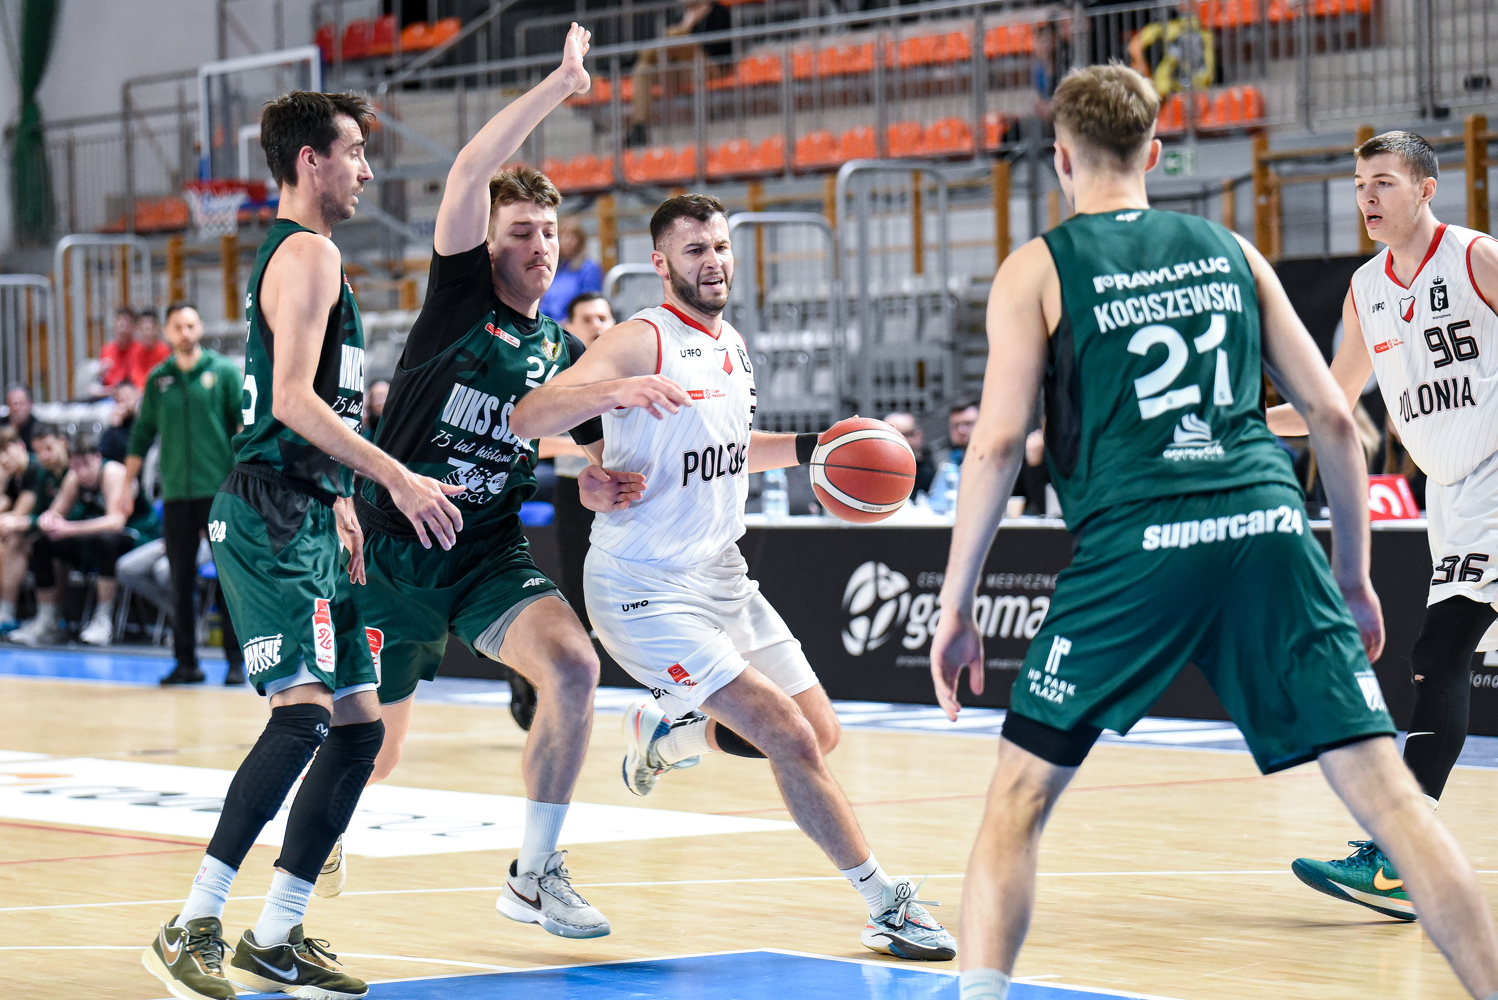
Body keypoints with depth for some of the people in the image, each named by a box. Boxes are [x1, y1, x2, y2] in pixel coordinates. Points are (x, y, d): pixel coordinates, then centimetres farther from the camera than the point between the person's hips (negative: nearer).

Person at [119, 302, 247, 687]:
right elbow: (143, 434, 15)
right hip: (176, 492, 3)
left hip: (221, 489, -3)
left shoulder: (224, 371, 1)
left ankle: (235, 660, 2)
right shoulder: (158, 380, 10)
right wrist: (126, 484, 13)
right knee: (181, 580, 5)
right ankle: (186, 662, 11)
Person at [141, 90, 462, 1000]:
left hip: (304, 519, 11)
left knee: (359, 724, 8)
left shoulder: (294, 256, 23)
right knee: (305, 712, -21)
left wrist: (341, 508, 28)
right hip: (272, 519, -11)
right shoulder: (309, 254, -10)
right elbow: (292, 399, -20)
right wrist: (396, 476, -22)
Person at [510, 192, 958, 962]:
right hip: (646, 588, -8)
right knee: (792, 740, -16)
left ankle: (665, 729, 33)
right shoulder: (641, 343, -15)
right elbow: (527, 419, -28)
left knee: (819, 732, 10)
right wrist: (614, 391, -44)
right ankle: (887, 906, -6)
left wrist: (809, 450, 14)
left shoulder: (733, 346, 10)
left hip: (722, 577, 8)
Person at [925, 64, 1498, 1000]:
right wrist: (1353, 575, 23)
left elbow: (999, 442, 0)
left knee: (1020, 795, 9)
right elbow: (1332, 415, 15)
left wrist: (956, 606, 6)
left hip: (1136, 547, -2)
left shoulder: (1038, 269, 8)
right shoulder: (1229, 250, 18)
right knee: (1385, 790, 2)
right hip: (1268, 529, 3)